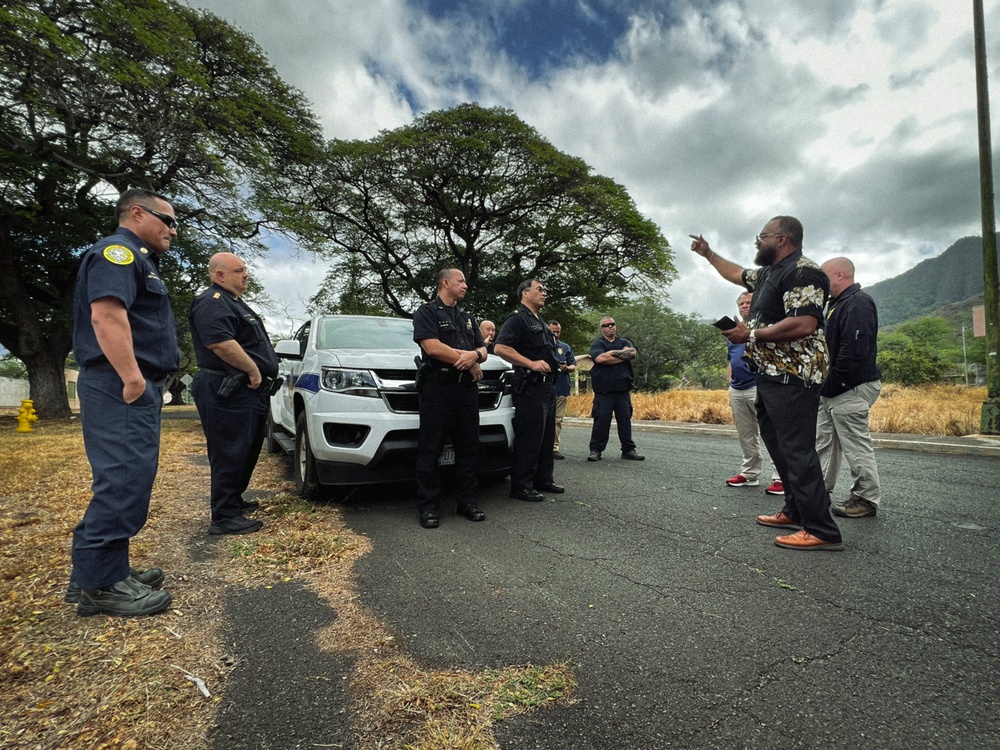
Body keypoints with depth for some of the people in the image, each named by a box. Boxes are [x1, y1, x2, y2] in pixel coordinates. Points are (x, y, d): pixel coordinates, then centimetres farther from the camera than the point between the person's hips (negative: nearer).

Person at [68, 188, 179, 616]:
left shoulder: (139, 259, 26)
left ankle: (109, 570, 20)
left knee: (128, 481, 12)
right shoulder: (118, 251, -7)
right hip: (121, 388, -11)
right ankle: (98, 584, -4)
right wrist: (131, 377, -27)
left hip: (137, 388, 11)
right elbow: (106, 313, -23)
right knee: (123, 481, -11)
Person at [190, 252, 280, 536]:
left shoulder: (234, 303, 23)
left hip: (248, 392, 11)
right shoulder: (213, 303, -11)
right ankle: (225, 517, -1)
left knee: (246, 452, 18)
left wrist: (257, 374, 20)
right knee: (230, 454, -7)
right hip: (228, 393, -11)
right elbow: (220, 343, -26)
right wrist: (253, 370, -19)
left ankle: (234, 501, 31)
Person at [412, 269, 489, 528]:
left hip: (467, 390, 7)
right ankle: (428, 508, 4)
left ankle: (467, 502, 17)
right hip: (438, 388, -6)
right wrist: (468, 361, -5)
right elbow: (432, 347, -13)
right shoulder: (426, 312, 2)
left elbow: (483, 350, 16)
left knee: (468, 448, 8)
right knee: (430, 450, -3)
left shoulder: (468, 318, 23)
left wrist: (474, 355, -10)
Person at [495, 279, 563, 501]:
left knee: (546, 437, 14)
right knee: (528, 438, -8)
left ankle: (544, 479, 25)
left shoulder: (540, 323, 23)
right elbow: (501, 348, -21)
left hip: (547, 385, 10)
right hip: (530, 386, -10)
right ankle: (521, 486, 0)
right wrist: (531, 363, -23)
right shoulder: (517, 318, -8)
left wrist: (555, 365, 19)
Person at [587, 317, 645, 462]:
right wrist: (623, 356, -6)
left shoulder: (625, 342, 16)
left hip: (623, 389, 4)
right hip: (604, 389, -4)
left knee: (625, 420, 7)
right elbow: (600, 358, -16)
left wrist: (613, 353, -10)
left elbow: (632, 353, -5)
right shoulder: (597, 343, 4)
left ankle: (628, 450, 15)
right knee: (601, 420, -4)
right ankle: (595, 450, 5)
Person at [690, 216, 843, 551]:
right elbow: (736, 273, 38)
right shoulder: (768, 273, 18)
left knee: (797, 451, -10)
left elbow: (804, 324, -24)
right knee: (779, 446, 14)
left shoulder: (802, 271, -12)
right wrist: (708, 253, 41)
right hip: (770, 376, 10)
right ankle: (795, 511, 25)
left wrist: (752, 335, -17)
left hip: (792, 378, -10)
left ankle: (822, 531, -3)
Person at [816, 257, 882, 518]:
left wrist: (833, 384, -20)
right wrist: (825, 385, 14)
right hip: (832, 389, 11)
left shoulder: (858, 303, -15)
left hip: (851, 389, -11)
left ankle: (867, 499, 10)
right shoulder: (839, 304, 18)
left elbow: (854, 350, -24)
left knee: (856, 444, -2)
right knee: (823, 441, 15)